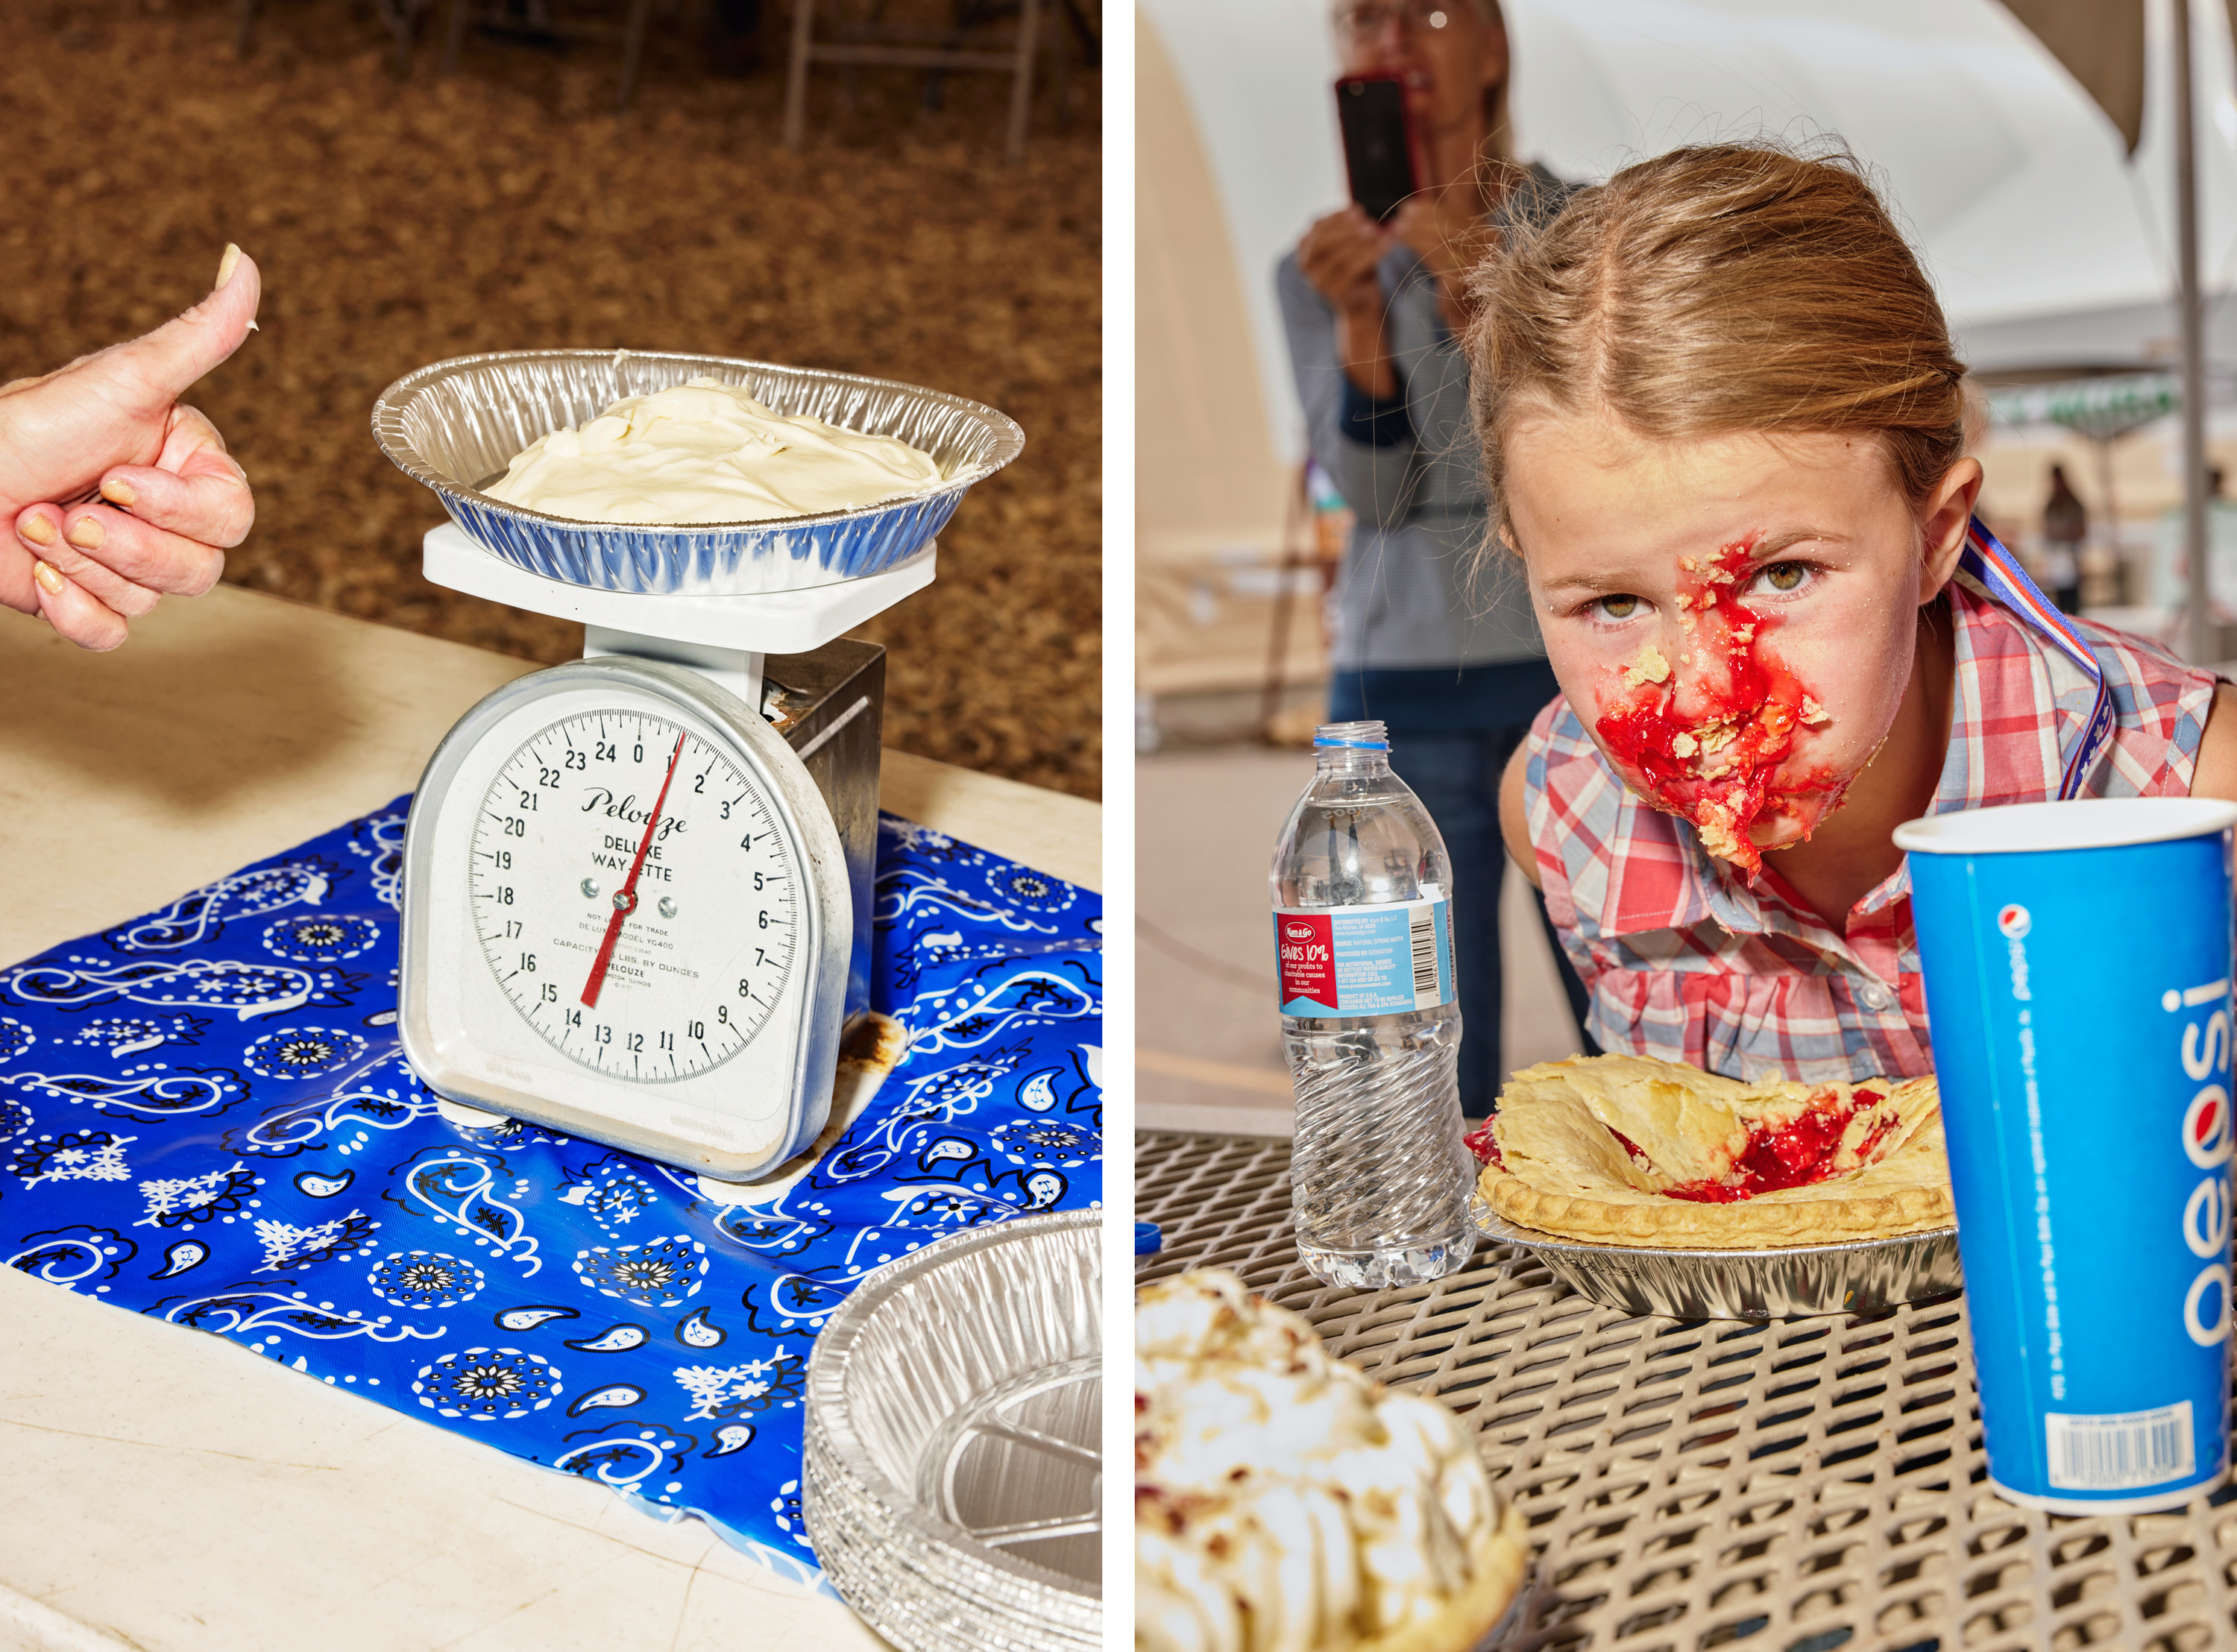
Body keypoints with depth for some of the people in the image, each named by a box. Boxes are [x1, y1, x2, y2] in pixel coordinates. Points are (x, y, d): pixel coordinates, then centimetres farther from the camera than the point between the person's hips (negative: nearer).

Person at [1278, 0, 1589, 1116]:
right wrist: (1358, 316, -23)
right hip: (1405, 688, 0)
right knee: (1437, 1078, 1)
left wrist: (1471, 299, -24)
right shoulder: (1320, 268, 5)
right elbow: (1373, 489, -6)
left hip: (1582, 658, 0)